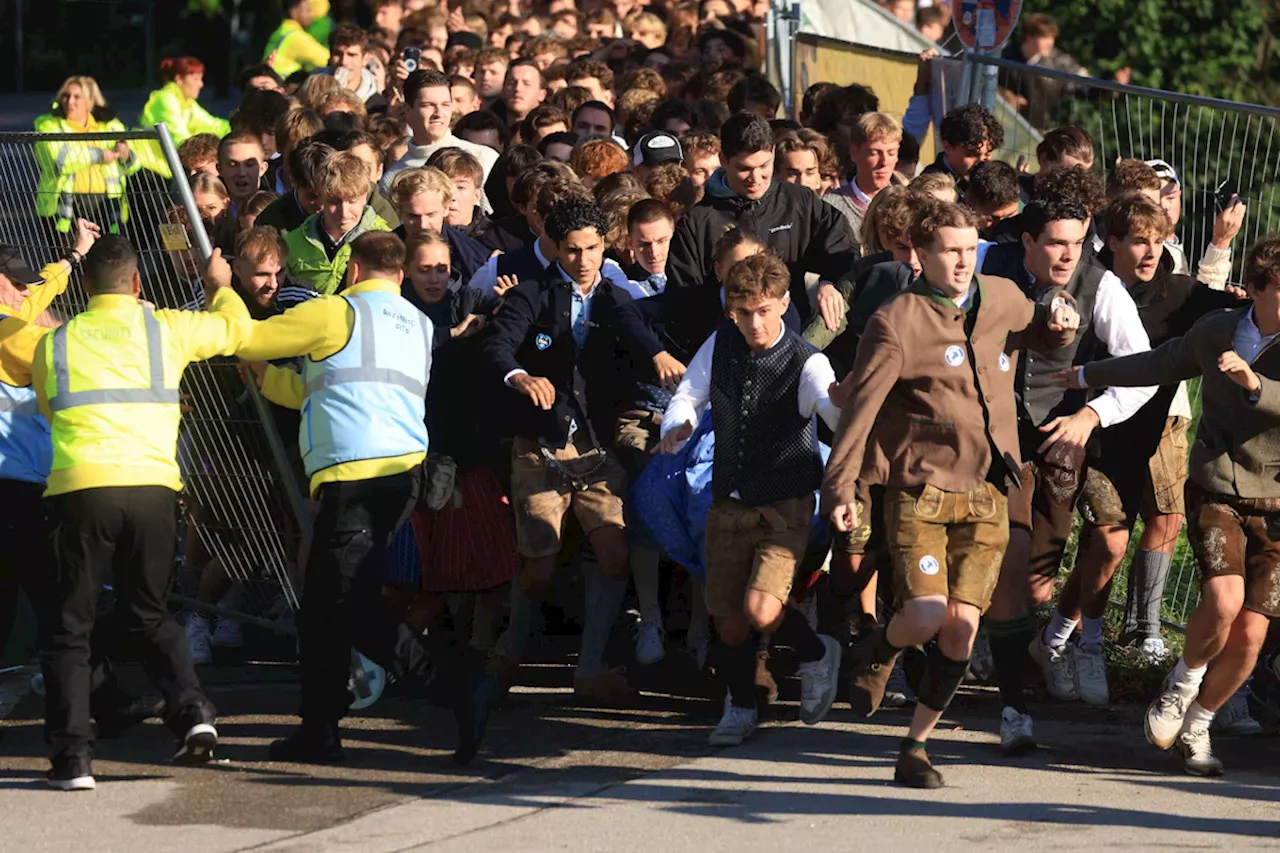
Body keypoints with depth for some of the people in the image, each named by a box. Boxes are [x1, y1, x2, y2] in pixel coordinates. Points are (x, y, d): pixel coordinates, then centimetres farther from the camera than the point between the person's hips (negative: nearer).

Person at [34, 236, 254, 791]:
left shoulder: (54, 344, 11)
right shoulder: (165, 329, 10)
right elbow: (235, 327, 27)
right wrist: (219, 285, 47)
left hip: (80, 488, -1)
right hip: (152, 485, 1)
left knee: (70, 626, 7)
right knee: (148, 614, 21)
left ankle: (72, 757, -2)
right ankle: (192, 710, 1)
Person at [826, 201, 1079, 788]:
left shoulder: (1000, 299, 9)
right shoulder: (897, 322, -7)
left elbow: (1037, 333, 32)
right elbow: (859, 405, -10)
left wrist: (1059, 325, 7)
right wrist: (840, 485, -19)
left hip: (985, 496, 4)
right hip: (920, 491, -4)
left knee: (962, 624, -4)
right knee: (927, 614, -18)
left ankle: (916, 747, 10)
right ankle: (880, 653, 19)